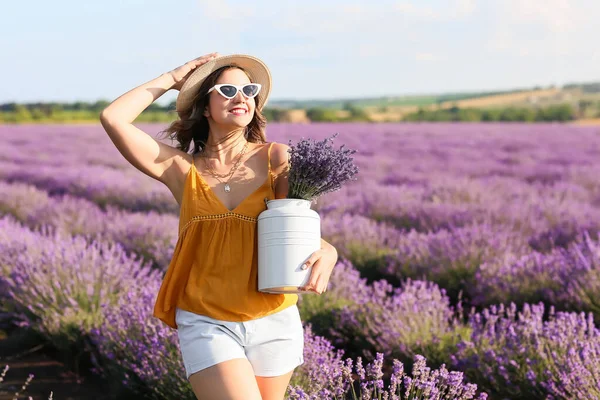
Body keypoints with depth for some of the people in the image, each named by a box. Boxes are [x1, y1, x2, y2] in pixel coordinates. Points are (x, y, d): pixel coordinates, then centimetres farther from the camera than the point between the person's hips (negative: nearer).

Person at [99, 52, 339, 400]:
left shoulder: (277, 159, -1)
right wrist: (173, 79, 1)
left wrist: (325, 253, -25)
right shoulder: (182, 170, 0)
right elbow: (113, 119, -7)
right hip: (207, 324, -1)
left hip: (273, 322, 2)